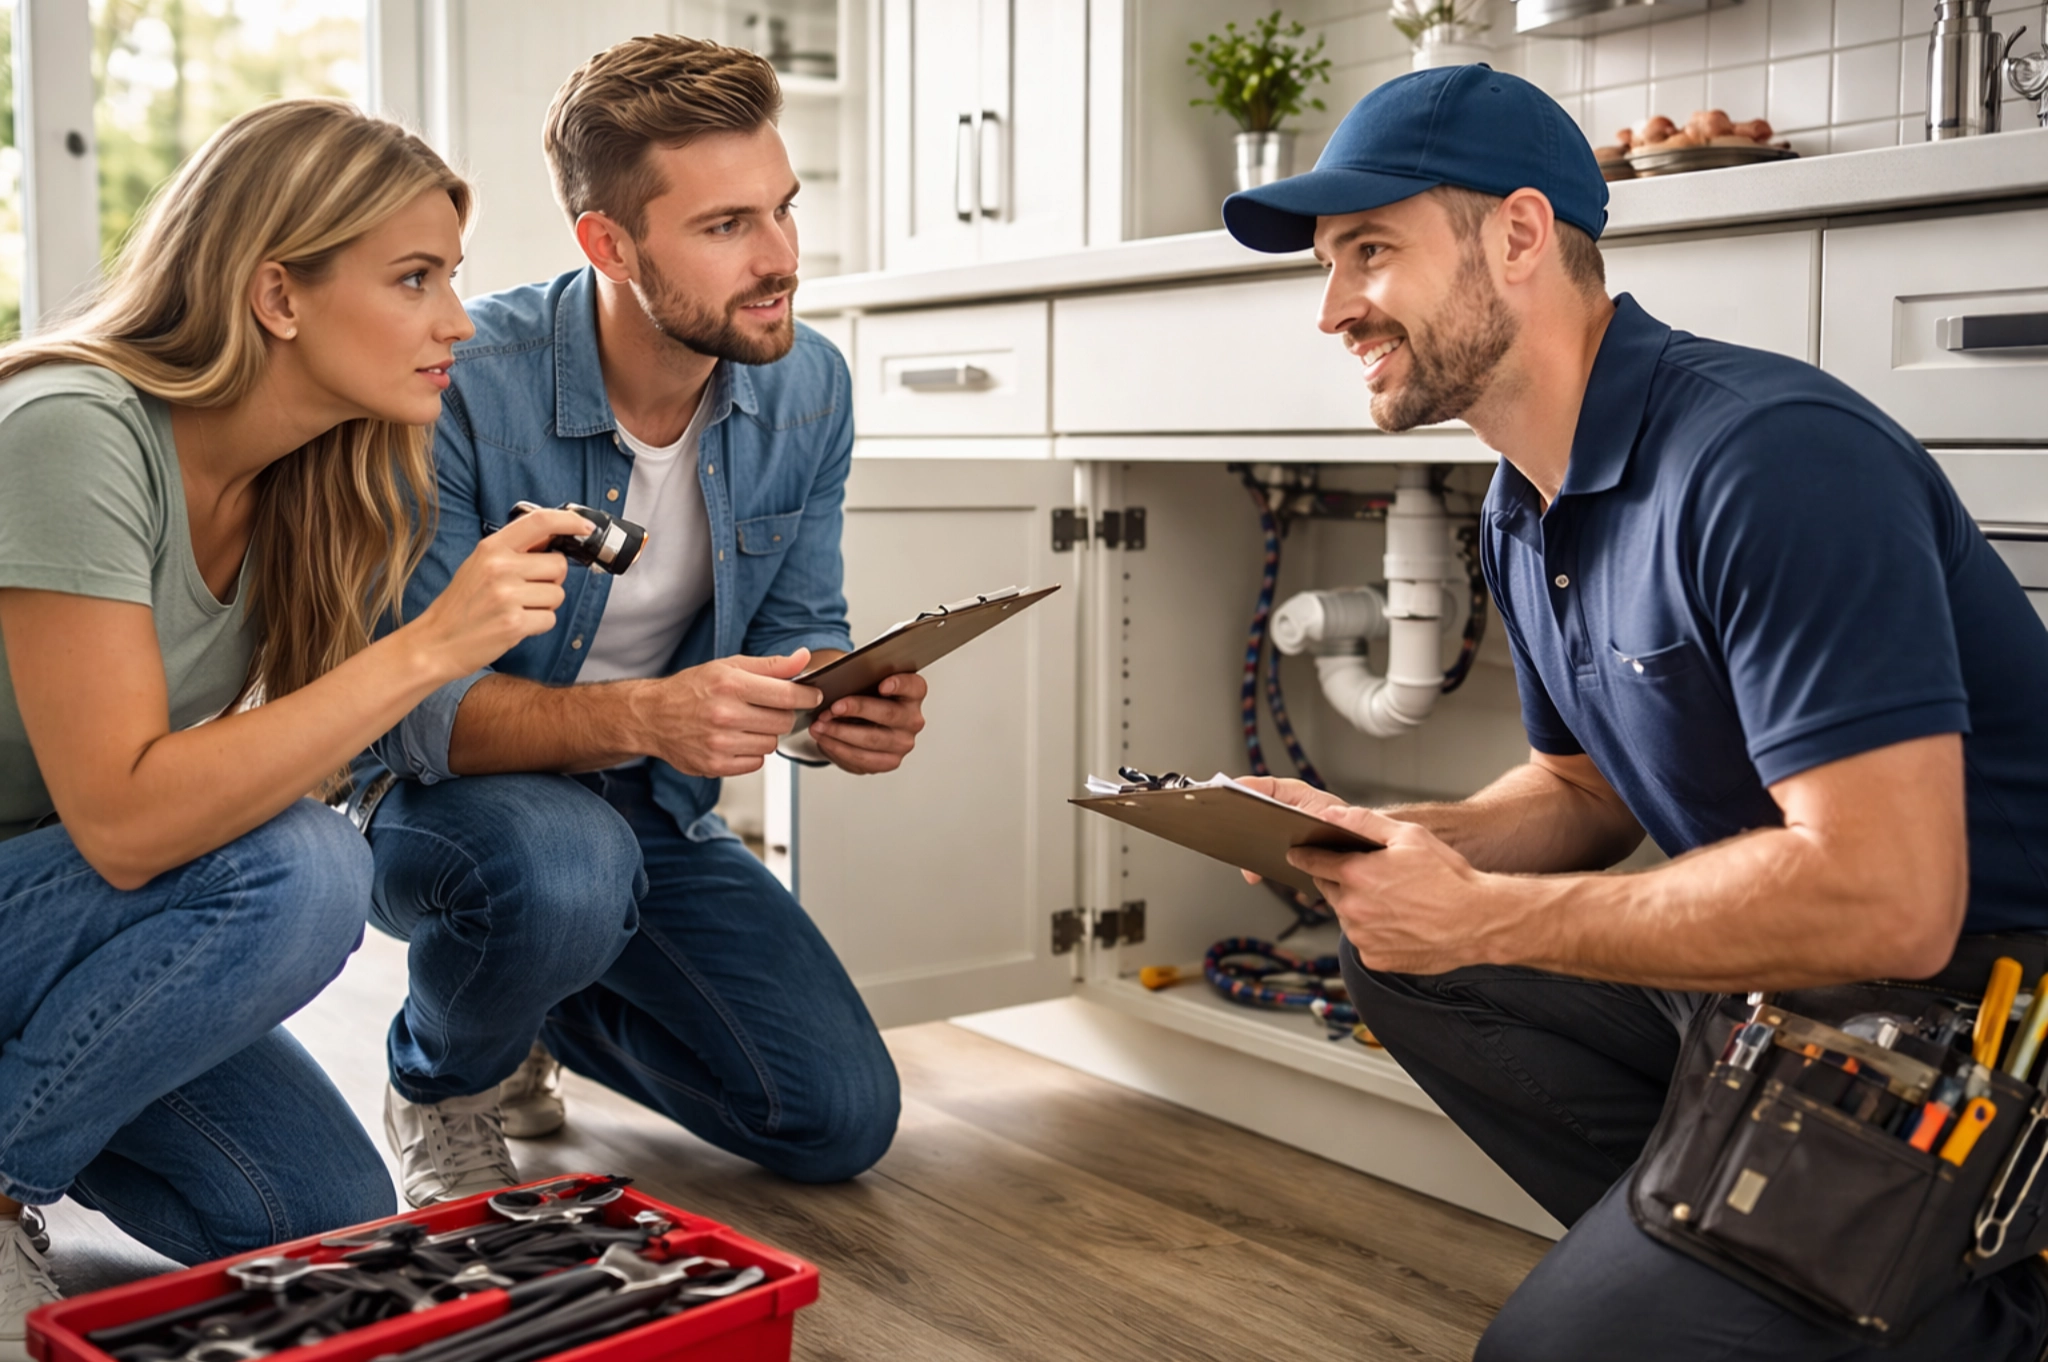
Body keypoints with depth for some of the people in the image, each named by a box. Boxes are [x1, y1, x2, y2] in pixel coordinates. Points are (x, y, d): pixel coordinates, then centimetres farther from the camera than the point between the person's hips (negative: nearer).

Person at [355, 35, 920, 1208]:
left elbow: (800, 626, 0)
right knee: (563, 868, -41)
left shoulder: (809, 387, -9)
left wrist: (843, 701, -24)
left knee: (842, 1122, -3)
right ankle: (441, 1080, -2)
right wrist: (642, 715, -43)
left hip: (654, 809, 5)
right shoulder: (466, 386, -26)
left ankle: (532, 1012, 25)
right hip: (440, 797, -5)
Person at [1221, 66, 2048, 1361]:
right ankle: (1717, 1255, 8)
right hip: (1786, 990, 9)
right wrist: (1377, 839, -2)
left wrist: (1482, 916, -22)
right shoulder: (1525, 512, 6)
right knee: (1394, 954, 6)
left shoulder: (1769, 456, -25)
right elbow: (1586, 788, 18)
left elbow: (1884, 899, -31)